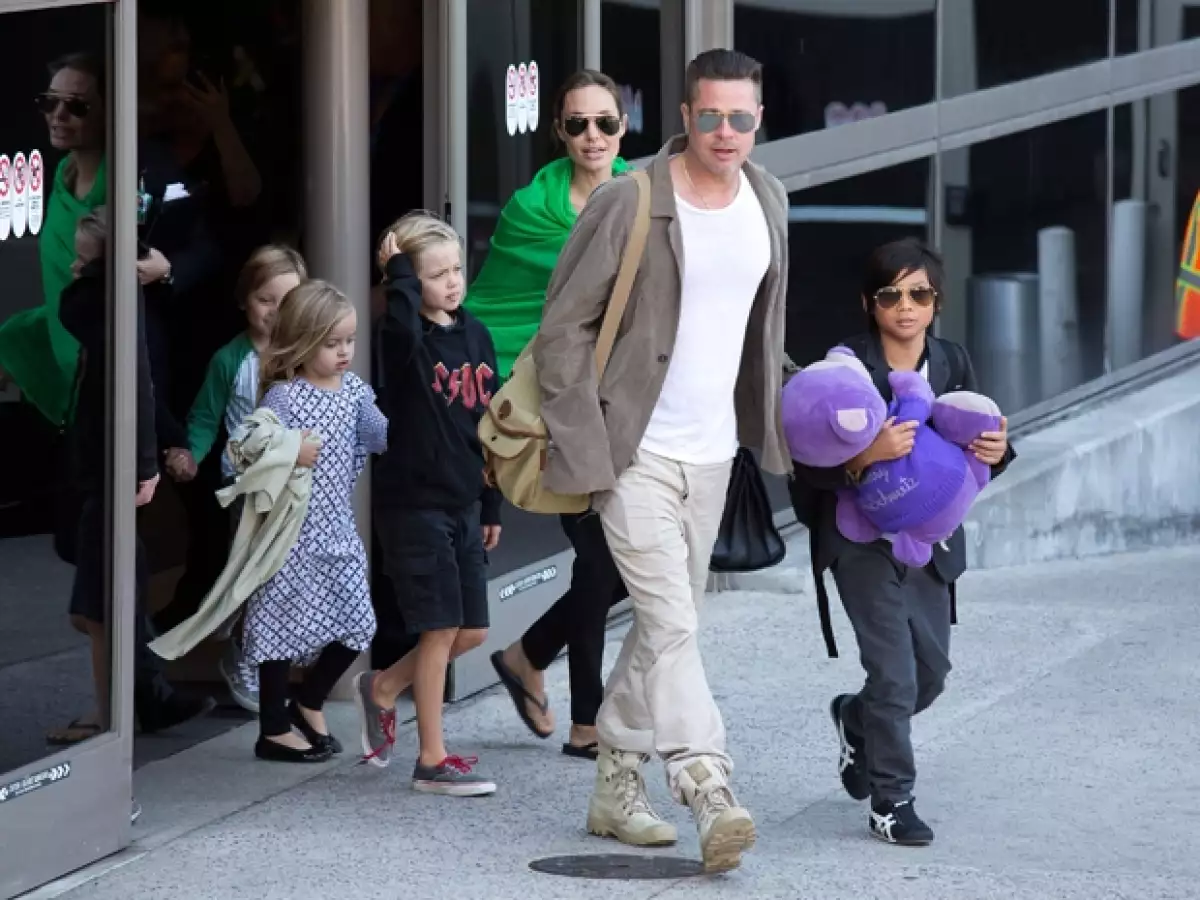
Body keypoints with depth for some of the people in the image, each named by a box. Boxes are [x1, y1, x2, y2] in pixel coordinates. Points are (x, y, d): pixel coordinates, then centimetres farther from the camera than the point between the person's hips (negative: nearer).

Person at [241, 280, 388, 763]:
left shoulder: (354, 389, 5)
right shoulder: (282, 397, -14)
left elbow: (381, 436, 9)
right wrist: (287, 456, -34)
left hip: (337, 528, 7)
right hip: (293, 529, -6)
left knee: (356, 623, 7)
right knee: (285, 622, 1)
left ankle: (307, 702, 29)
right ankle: (274, 729, 12)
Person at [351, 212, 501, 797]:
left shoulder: (476, 336, 9)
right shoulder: (406, 340, -11)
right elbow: (403, 322, -40)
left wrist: (492, 507, 17)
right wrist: (399, 271, -23)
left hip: (463, 503, 7)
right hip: (413, 502, -7)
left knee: (472, 631, 10)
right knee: (441, 628, -5)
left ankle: (382, 688, 32)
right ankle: (432, 761, 3)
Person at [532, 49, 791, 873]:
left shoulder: (768, 201, 5)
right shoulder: (629, 204, -15)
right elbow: (564, 329, -11)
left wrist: (769, 424, 16)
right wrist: (583, 450, -16)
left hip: (712, 453, 7)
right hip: (634, 454, -6)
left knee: (666, 623, 13)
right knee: (672, 625, -14)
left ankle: (616, 788, 25)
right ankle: (710, 795, -20)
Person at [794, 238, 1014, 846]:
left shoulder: (953, 364, 4)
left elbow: (975, 452, 11)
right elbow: (809, 466, -15)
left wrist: (997, 450, -12)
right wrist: (868, 454, -31)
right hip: (864, 540, -5)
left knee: (932, 669, 13)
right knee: (895, 671, -9)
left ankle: (857, 718, 42)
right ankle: (890, 801, 5)